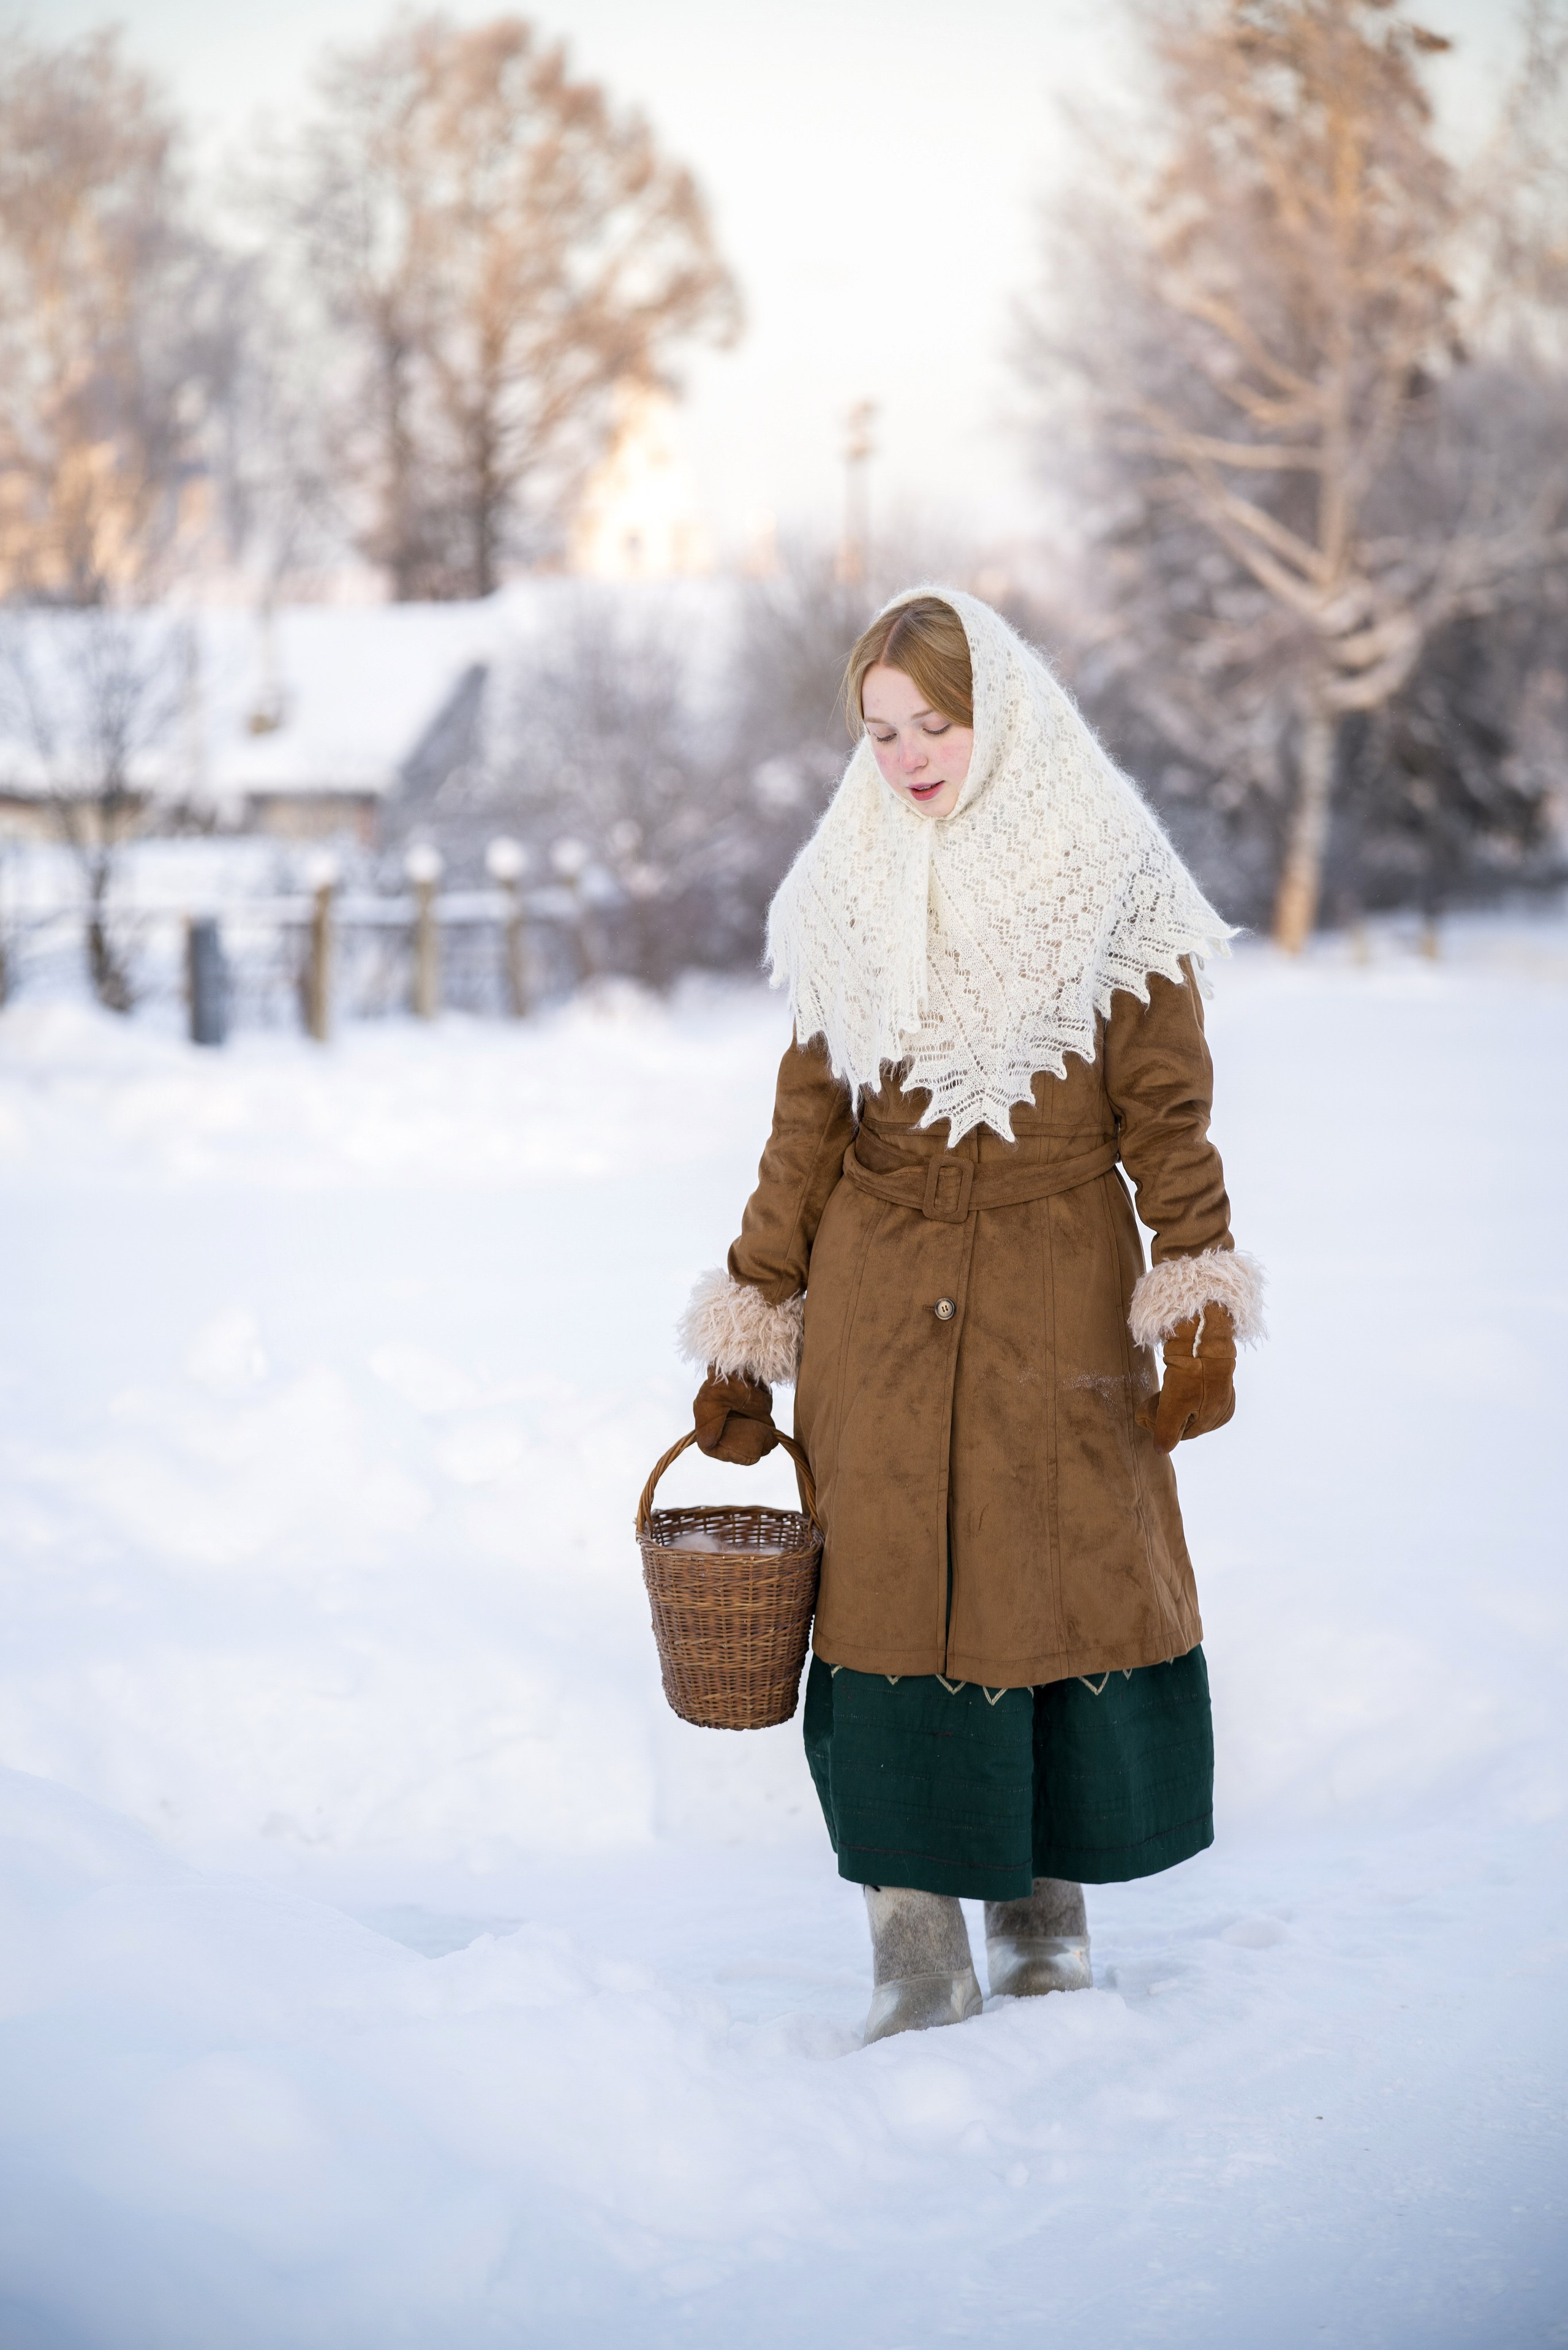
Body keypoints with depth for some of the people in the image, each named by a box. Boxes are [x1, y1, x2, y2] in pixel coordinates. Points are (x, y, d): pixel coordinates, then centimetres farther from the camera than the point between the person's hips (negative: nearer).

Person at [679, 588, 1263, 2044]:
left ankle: (1046, 1911, 17)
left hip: (1057, 1288, -2)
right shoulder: (849, 891, 7)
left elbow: (1165, 1111, 0)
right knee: (890, 1588, -4)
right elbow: (809, 1117, 11)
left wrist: (1199, 1305, -9)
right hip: (880, 1298, 2)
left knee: (1072, 1580, -2)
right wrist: (749, 1333, 8)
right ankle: (920, 1958, 1)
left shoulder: (1106, 881, 0)